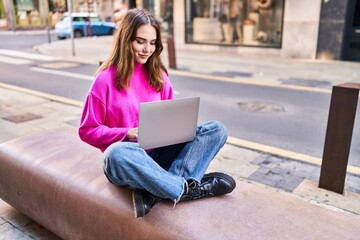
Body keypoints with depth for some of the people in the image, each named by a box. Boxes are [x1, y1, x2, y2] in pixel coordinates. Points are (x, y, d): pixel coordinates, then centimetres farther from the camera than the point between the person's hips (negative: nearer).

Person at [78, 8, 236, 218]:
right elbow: (87, 131, -4)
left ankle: (155, 193, -29)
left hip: (161, 153, 5)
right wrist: (126, 134, -18)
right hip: (127, 161, -4)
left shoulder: (158, 75, 7)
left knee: (217, 129, -15)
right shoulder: (106, 79, -6)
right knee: (116, 154, -41)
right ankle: (188, 188, -23)